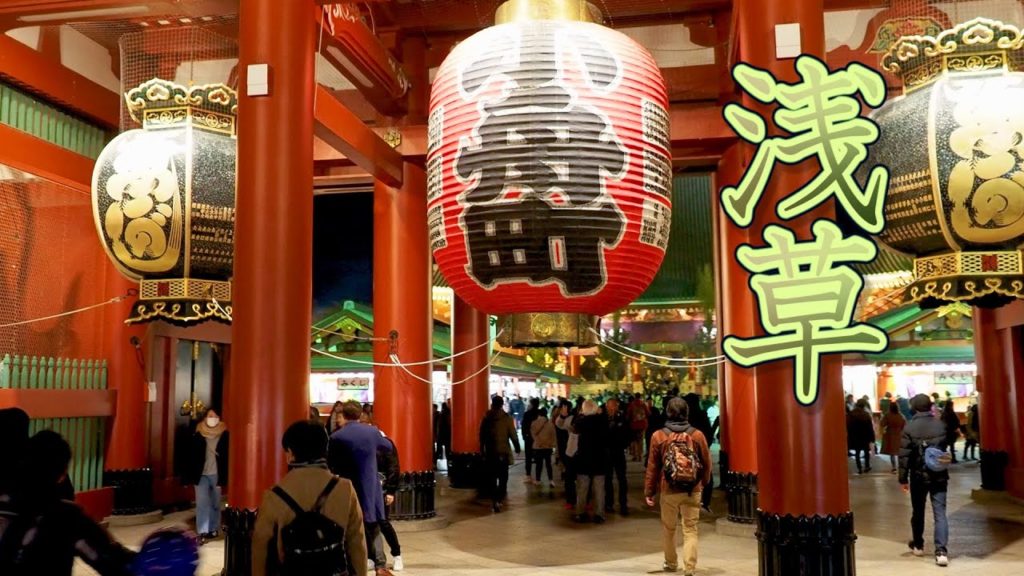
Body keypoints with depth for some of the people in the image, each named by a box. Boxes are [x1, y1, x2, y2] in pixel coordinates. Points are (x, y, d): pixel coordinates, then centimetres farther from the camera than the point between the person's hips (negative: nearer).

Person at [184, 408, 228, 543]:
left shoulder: (224, 435, -5)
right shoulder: (197, 435, -2)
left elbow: (227, 457, -4)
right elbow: (191, 456, 0)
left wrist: (224, 477, -8)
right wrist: (190, 476, -3)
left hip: (217, 474, 0)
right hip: (201, 474, 0)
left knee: (215, 503, 11)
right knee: (202, 503, -5)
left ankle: (213, 529, 25)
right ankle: (202, 532, -6)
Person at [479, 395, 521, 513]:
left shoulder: (486, 418, 1)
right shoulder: (507, 418, -8)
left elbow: (482, 435, 5)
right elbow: (513, 435, -7)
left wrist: (482, 449, 15)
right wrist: (517, 447, 5)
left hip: (489, 452, 3)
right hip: (503, 452, -3)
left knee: (491, 476, 11)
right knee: (503, 477, 2)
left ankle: (494, 500, 11)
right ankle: (498, 499, -10)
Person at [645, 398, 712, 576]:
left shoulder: (658, 436, -8)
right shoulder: (697, 435, -5)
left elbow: (652, 467, -2)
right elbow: (706, 463, 5)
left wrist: (649, 491, 7)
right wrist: (704, 483, 22)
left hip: (668, 490, 0)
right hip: (692, 490, 0)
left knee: (668, 528, 17)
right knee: (690, 530, 4)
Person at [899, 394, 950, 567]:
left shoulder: (910, 427, -10)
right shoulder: (940, 425, -1)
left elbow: (904, 455, -10)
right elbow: (946, 449, 12)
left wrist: (903, 478, -3)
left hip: (919, 476, -1)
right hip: (939, 475, 1)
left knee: (918, 512, 15)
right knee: (940, 513, -1)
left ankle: (918, 545, 29)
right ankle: (941, 551, -12)